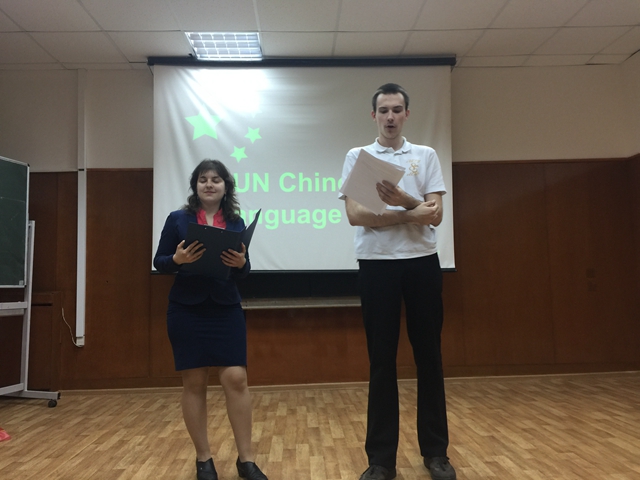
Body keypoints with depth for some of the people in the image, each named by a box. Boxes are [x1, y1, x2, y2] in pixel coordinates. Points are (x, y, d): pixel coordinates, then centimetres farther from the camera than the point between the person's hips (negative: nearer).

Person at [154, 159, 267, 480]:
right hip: (186, 311, -1)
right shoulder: (178, 219, 1)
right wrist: (177, 259, -18)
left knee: (236, 379, -3)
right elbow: (158, 263, 3)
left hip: (226, 310, 1)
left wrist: (241, 263, -14)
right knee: (194, 383, 4)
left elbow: (244, 270, 9)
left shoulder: (236, 222, 6)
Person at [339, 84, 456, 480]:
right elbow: (355, 215, -7)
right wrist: (410, 214, -11)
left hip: (422, 262, 2)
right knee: (381, 359, 4)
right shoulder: (357, 157, 7)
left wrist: (403, 199, -18)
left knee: (429, 355, 7)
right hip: (377, 264, -1)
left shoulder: (426, 156, 10)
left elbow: (435, 214, 0)